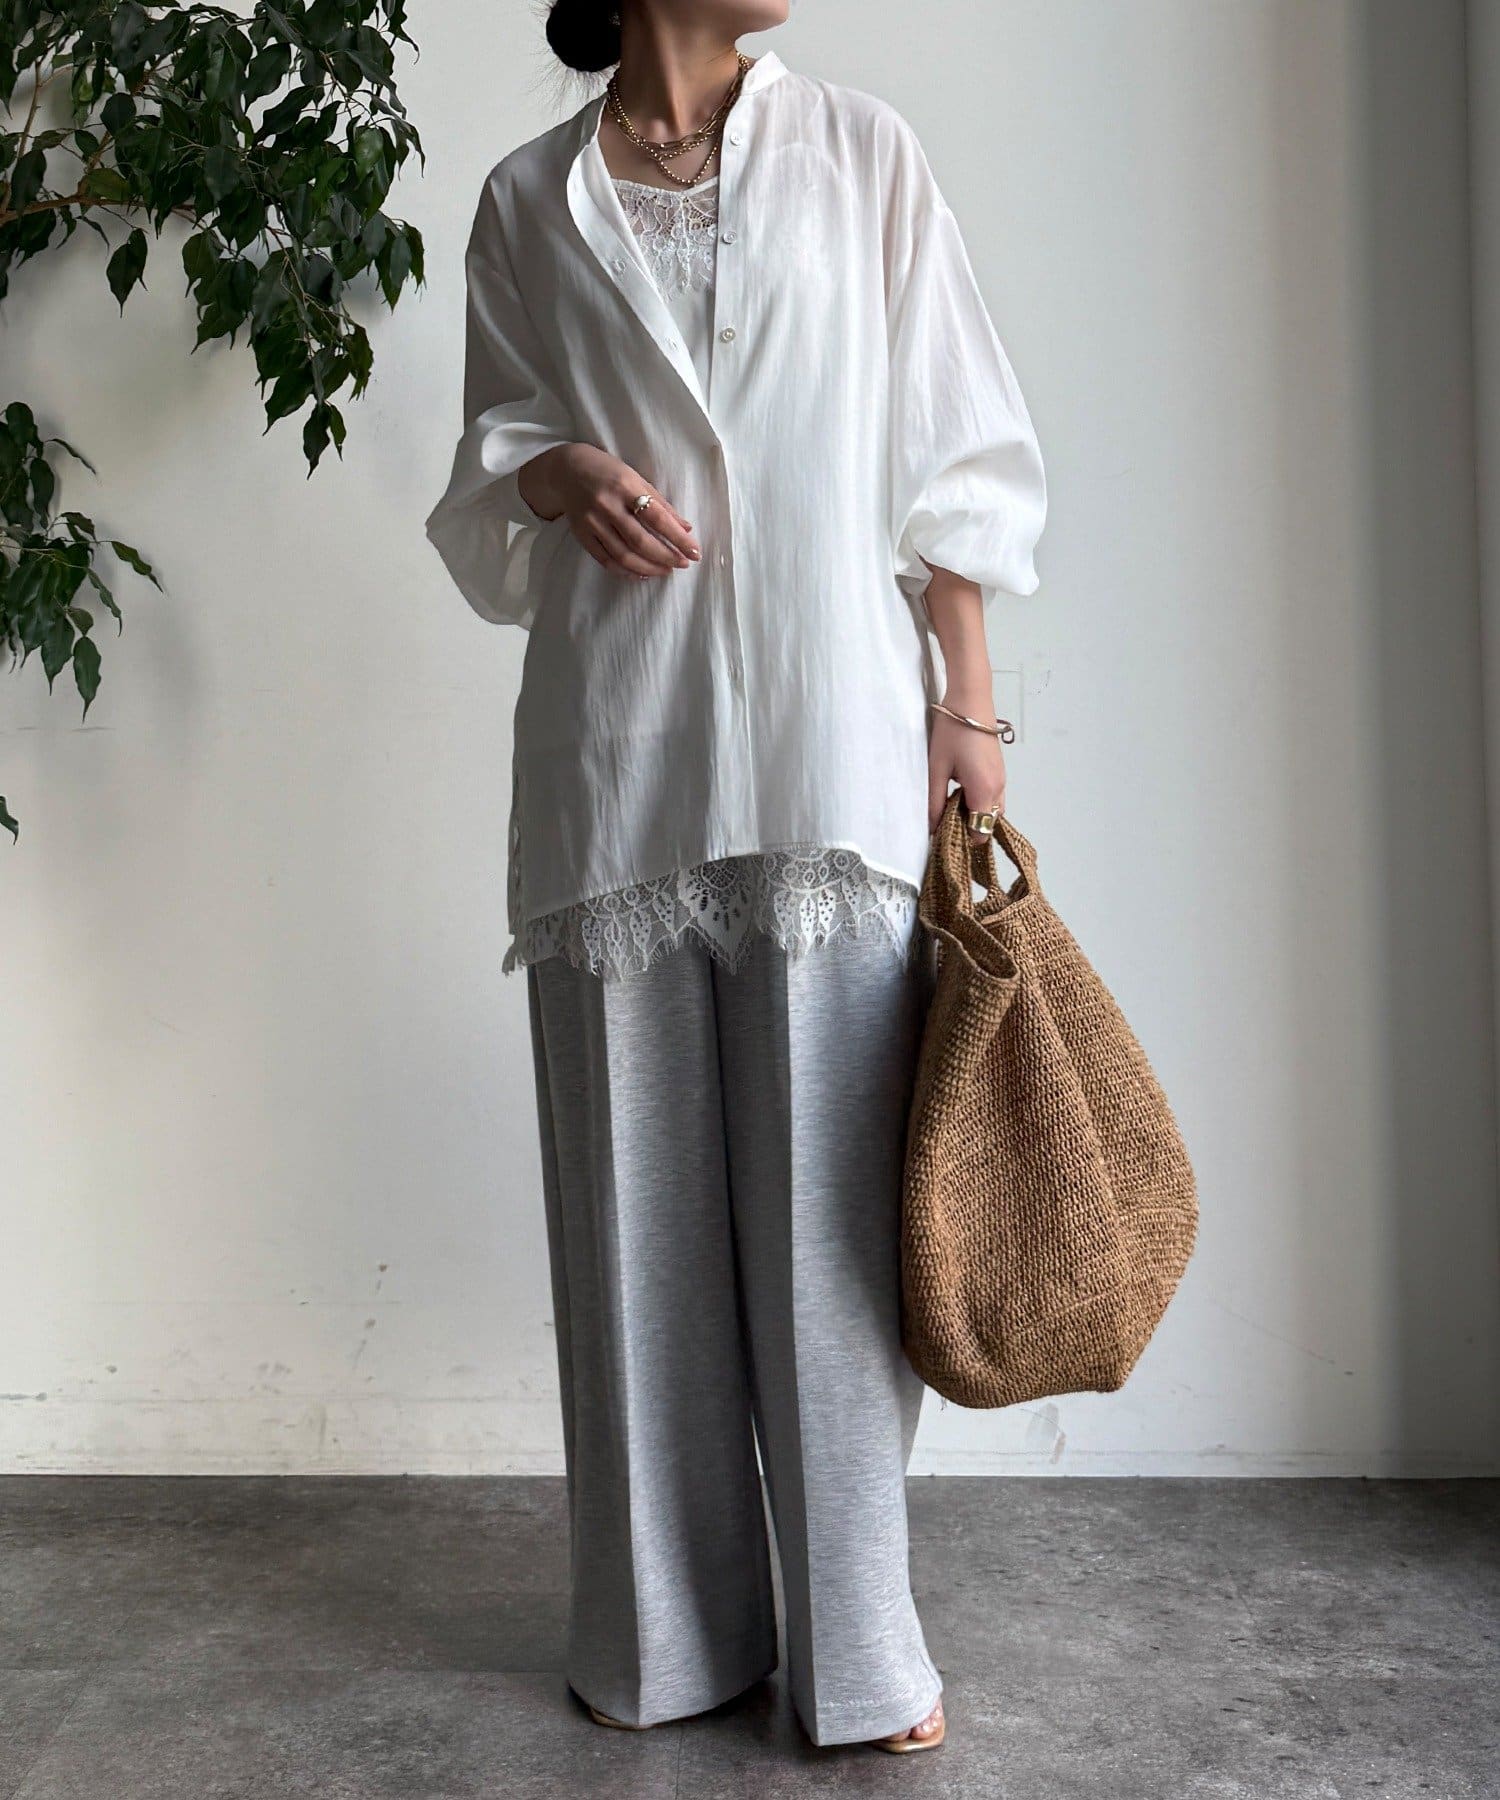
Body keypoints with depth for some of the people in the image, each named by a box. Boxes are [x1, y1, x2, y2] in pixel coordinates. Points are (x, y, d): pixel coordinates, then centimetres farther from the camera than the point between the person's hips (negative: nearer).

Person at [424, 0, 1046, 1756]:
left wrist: (968, 702, 0)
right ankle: (668, 1631, 21)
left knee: (831, 1200, -1)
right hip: (614, 755, 2)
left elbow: (951, 451, 8)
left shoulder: (859, 151, 11)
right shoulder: (527, 202, 13)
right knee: (639, 1200, 5)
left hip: (827, 743, -1)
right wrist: (555, 475, -5)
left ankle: (860, 1644, 12)